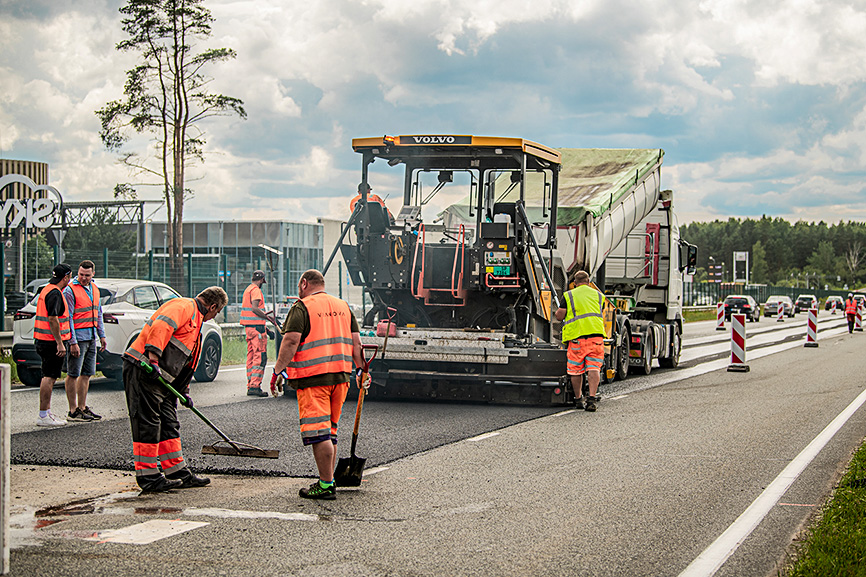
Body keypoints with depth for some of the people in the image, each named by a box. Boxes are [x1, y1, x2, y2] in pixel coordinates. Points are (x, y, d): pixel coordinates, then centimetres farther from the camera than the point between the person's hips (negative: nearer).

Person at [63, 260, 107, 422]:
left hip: (91, 338, 8)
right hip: (78, 338, -8)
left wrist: (102, 335, 18)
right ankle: (73, 411, 0)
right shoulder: (70, 290, -10)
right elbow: (67, 317, -13)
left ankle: (82, 408, 18)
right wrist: (73, 342, -18)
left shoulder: (94, 289, 14)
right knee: (73, 375, -3)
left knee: (86, 374, 11)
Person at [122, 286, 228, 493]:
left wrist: (184, 390, 29)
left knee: (169, 425, 12)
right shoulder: (183, 306, -7)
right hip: (143, 371, -11)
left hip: (162, 378, 11)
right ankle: (148, 478, -4)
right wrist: (153, 359, -33)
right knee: (147, 425, -7)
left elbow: (186, 361, 32)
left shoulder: (195, 320, 26)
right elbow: (160, 327, -25)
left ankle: (179, 474, 18)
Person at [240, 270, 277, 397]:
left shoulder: (248, 289, 20)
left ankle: (250, 386, 11)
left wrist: (264, 314, 31)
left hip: (248, 327, 10)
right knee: (260, 357, -10)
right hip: (257, 326, -10)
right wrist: (269, 318, -17)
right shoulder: (256, 290, -10)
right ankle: (255, 386, -16)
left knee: (251, 356, 11)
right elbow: (254, 308, -22)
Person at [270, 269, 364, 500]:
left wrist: (278, 370, -10)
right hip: (340, 377, 7)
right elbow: (355, 342, 15)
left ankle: (326, 485, -8)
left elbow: (291, 341, -14)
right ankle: (329, 479, 22)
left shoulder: (302, 307, -5)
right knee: (330, 432, 17)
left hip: (312, 378, -7)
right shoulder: (343, 306, 16)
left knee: (318, 432, -6)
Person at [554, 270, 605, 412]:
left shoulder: (569, 295, 7)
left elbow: (559, 316, 1)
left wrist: (557, 313, 22)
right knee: (593, 368, -2)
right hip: (596, 334, 1)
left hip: (577, 336, -1)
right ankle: (592, 398, -15)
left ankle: (578, 399, 18)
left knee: (576, 369, 9)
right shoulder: (598, 295, 16)